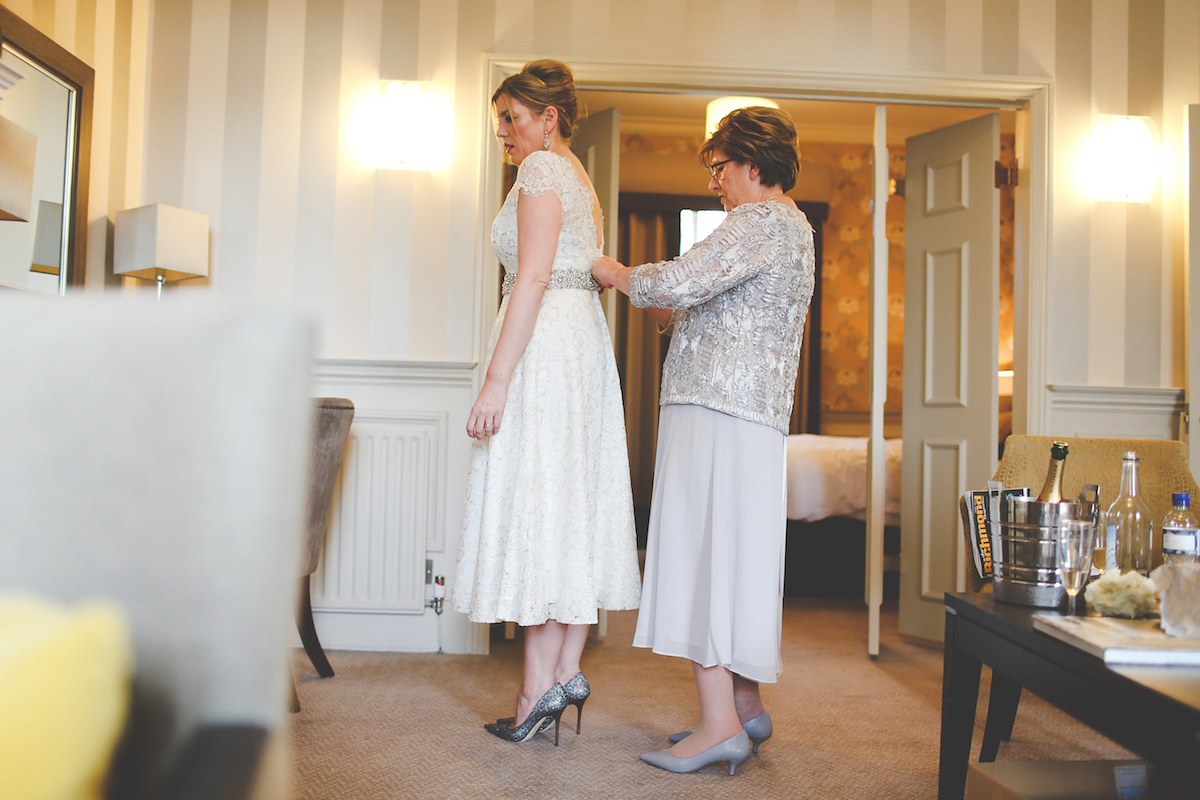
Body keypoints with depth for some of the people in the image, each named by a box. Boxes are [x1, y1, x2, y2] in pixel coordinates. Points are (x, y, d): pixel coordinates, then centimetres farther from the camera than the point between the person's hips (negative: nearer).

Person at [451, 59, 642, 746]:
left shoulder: (542, 169, -6)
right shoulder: (580, 178, 24)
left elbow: (533, 277, -17)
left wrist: (497, 380, -21)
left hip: (545, 340, -10)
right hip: (585, 337, 10)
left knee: (537, 503, -9)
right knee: (575, 508, 6)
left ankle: (541, 687, -4)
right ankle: (568, 671, 12)